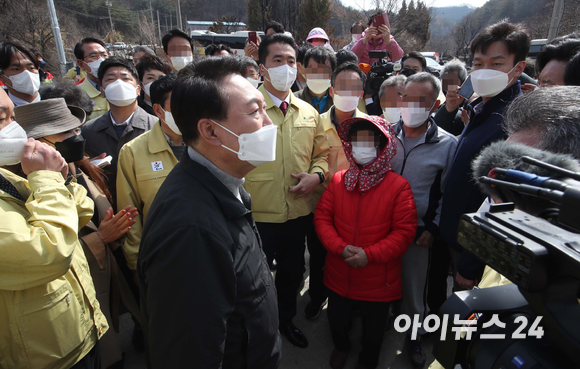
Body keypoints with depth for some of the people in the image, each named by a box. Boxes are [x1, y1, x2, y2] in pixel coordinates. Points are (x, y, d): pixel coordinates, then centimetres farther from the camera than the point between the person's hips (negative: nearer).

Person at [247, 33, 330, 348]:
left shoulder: (308, 112, 4)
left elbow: (323, 153, 14)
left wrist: (316, 175, -7)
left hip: (299, 213, 5)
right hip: (257, 215, -4)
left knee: (292, 273, 25)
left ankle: (285, 319, 53)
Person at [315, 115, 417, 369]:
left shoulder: (398, 186, -14)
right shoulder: (338, 181, -4)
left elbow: (405, 231, -15)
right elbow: (322, 217, -4)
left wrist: (369, 254, -23)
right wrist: (340, 248, -18)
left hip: (377, 279, -2)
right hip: (339, 274, 3)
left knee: (374, 329, 21)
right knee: (336, 318, 26)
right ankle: (341, 346, 60)